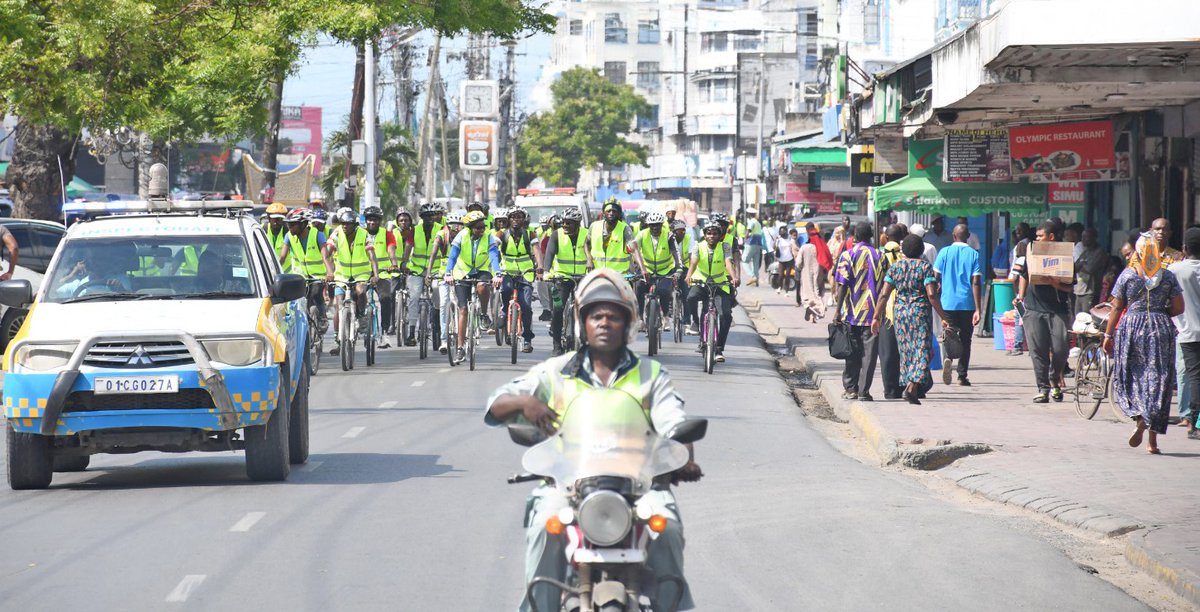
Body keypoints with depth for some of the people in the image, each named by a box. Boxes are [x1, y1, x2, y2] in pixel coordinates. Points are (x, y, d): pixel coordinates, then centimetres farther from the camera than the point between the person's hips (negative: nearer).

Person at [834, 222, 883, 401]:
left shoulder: (848, 256, -3)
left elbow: (842, 285, -8)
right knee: (869, 352, 2)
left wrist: (838, 310, -5)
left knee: (853, 352, 9)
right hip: (873, 312, 1)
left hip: (853, 312, -1)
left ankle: (850, 388, 9)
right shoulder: (879, 256, 3)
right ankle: (864, 391, -1)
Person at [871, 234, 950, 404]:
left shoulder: (895, 267, 5)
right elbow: (932, 295, -13)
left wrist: (876, 316, 6)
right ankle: (913, 386, -17)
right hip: (920, 312, -4)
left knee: (906, 350, 15)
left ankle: (910, 386, 20)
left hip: (900, 312, 4)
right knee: (921, 350, -1)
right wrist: (943, 317, -8)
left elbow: (884, 294, 1)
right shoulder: (925, 267, -6)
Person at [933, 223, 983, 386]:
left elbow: (935, 277, 0)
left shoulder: (944, 252, 1)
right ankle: (962, 375, 12)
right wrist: (978, 309, -7)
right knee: (965, 339, 11)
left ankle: (947, 357, -25)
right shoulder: (974, 254, -1)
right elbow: (976, 282, -6)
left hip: (948, 302, 0)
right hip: (967, 303, 0)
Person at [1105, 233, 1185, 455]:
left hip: (1132, 327, -1)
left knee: (1130, 377, 8)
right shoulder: (1168, 276, 2)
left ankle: (1140, 419, -21)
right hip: (1161, 329, 1)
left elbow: (1116, 308, -1)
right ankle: (1153, 440, 2)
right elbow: (1178, 308, 1)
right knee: (1158, 380, 4)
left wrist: (1109, 334, 6)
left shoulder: (1127, 275, -1)